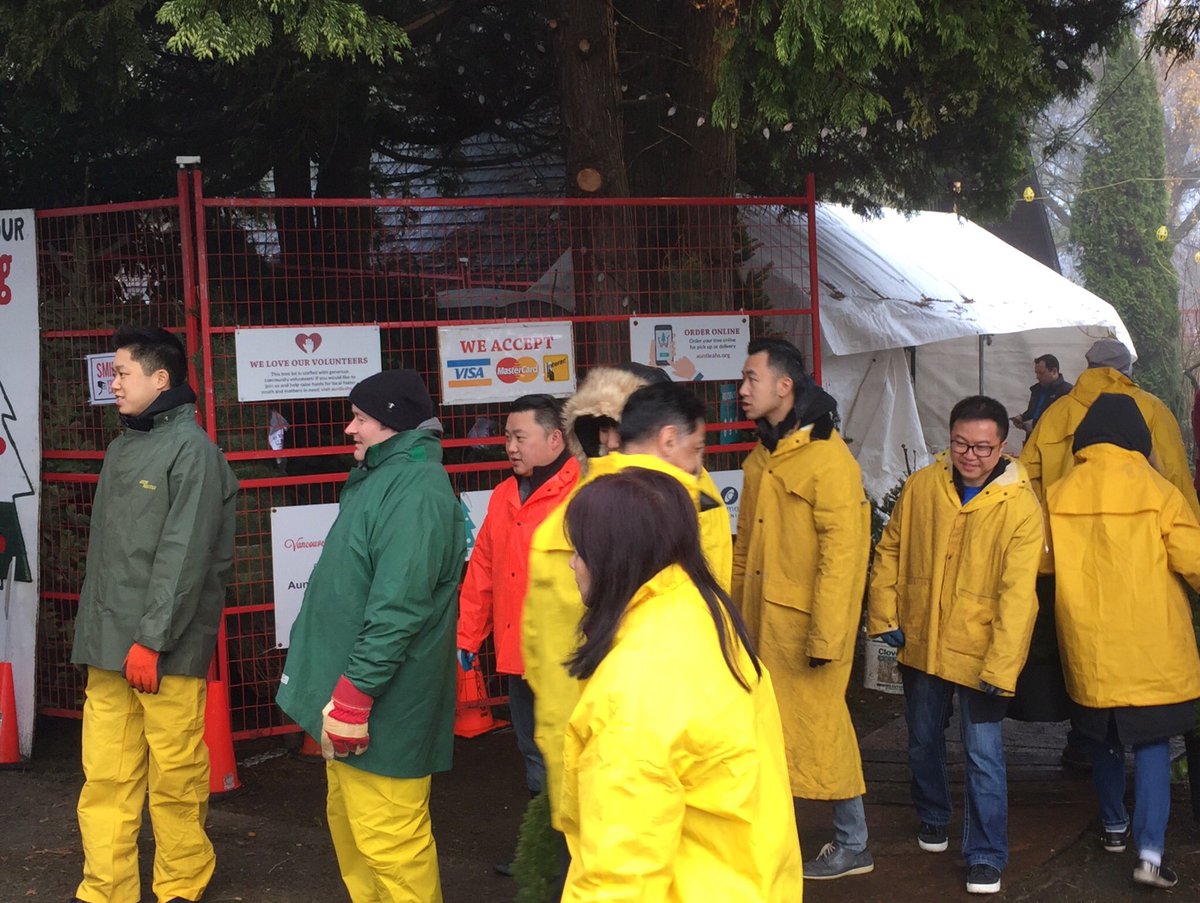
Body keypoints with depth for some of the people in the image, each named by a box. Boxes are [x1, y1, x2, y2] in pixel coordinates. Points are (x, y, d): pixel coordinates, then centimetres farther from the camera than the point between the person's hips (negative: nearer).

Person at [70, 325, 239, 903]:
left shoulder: (192, 449, -8)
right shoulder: (122, 447, 16)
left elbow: (185, 556, -15)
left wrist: (152, 639, -17)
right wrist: (96, 632, 14)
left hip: (166, 647, -7)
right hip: (108, 643, 7)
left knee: (175, 777, 1)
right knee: (105, 775, 6)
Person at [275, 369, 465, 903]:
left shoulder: (416, 489, -19)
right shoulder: (380, 477, 15)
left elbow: (397, 607, -25)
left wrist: (353, 692, -24)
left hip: (382, 702, -11)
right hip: (349, 692, 11)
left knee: (387, 839, -3)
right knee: (349, 822, 19)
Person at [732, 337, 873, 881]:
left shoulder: (827, 458, -15)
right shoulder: (760, 459, 11)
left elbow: (842, 552, -18)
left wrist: (826, 635, -19)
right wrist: (735, 612, 13)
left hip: (806, 624, -8)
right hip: (762, 622, 8)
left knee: (819, 728, 1)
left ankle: (852, 845, 16)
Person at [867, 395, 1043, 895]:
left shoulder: (1020, 506, -15)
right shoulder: (921, 486, -4)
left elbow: (1017, 595, -18)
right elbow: (890, 550, 8)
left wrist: (1000, 667, -22)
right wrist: (884, 615, 2)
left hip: (980, 654, -4)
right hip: (920, 644, 4)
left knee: (983, 755, -3)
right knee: (923, 742, 20)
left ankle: (986, 856, 12)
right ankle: (932, 817, 46)